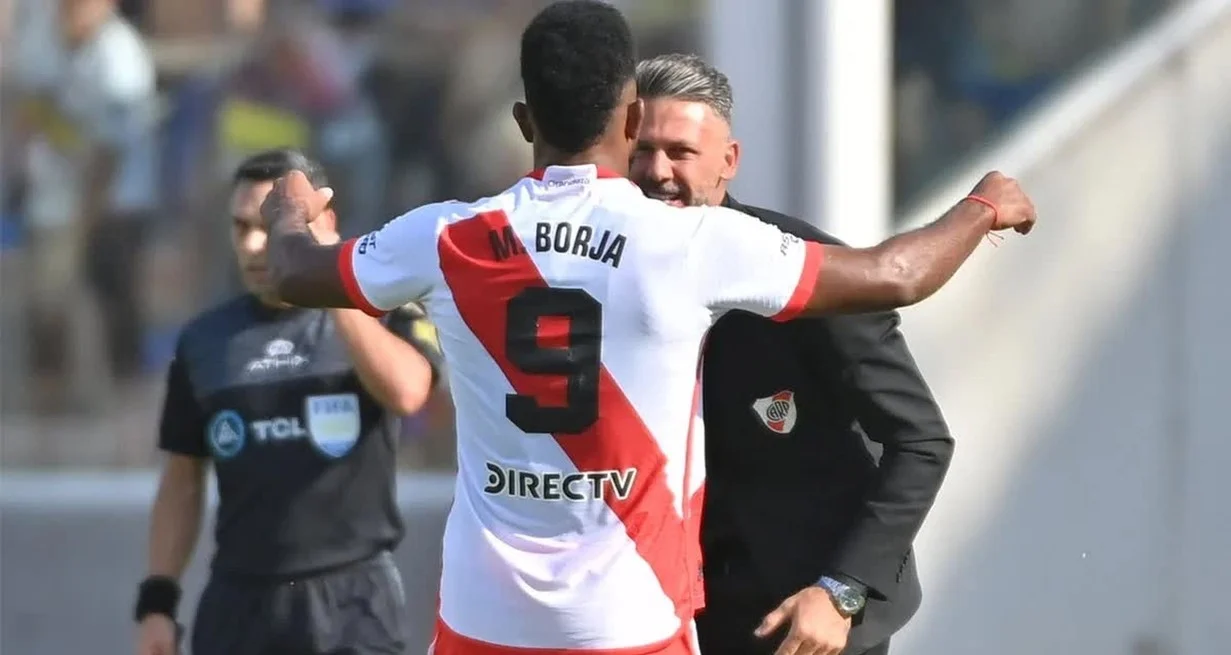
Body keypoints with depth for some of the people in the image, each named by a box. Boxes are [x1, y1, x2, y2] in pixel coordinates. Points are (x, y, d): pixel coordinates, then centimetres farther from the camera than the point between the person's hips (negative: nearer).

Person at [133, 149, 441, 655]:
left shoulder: (380, 314, -2)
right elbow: (183, 481, 12)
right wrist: (157, 600, 5)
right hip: (240, 600, 3)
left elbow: (405, 392, -25)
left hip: (352, 599, -3)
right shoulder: (205, 341, 8)